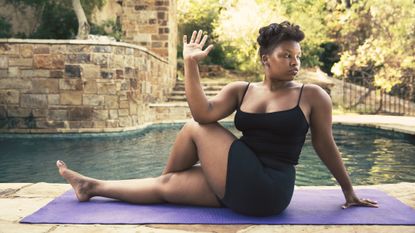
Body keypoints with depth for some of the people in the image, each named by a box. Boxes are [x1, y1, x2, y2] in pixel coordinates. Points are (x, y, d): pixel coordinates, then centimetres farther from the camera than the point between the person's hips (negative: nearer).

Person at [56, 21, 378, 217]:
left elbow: (326, 147, 4)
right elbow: (204, 113, -10)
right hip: (241, 186, 5)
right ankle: (92, 187, 23)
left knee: (195, 130, -7)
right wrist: (191, 63, -15)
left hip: (267, 191, -4)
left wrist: (349, 192, 12)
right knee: (167, 185, 5)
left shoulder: (312, 96, -3)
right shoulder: (240, 90, 5)